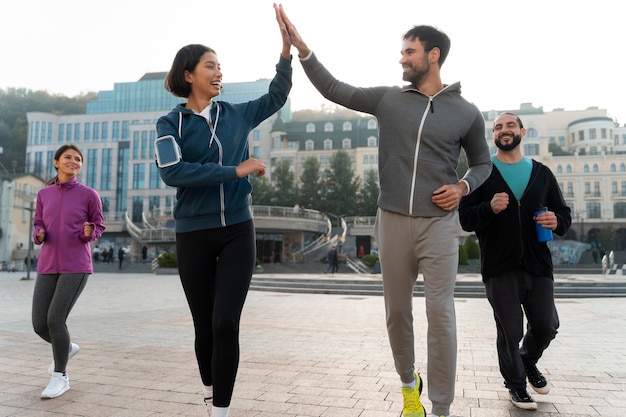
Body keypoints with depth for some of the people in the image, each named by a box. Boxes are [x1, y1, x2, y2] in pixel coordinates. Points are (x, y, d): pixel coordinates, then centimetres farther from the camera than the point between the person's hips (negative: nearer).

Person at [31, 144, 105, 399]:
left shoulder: (89, 194, -2)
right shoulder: (44, 194, 10)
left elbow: (98, 227, 5)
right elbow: (38, 225, 15)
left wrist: (89, 232, -18)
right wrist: (39, 234, -9)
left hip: (76, 267, -4)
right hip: (48, 267, 5)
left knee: (55, 320, -14)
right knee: (39, 324, 2)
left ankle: (60, 377, 5)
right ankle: (66, 347, 34)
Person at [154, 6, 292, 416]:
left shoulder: (236, 115, 7)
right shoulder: (170, 123, -1)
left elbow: (276, 97, 18)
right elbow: (172, 173, -17)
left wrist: (287, 50, 6)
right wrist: (235, 170, -19)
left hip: (238, 231, 1)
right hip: (194, 234, -1)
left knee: (226, 324, -9)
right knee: (205, 326, 11)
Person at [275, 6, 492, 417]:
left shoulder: (466, 112, 4)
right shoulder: (388, 98, 6)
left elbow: (483, 162, 15)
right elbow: (335, 90, 8)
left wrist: (463, 187, -5)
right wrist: (301, 47, 2)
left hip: (439, 223, -2)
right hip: (393, 221, 2)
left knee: (440, 313, -5)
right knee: (398, 311, 11)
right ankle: (409, 383, 34)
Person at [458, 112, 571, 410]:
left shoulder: (542, 173, 11)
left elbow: (564, 213, 14)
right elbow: (464, 218, -4)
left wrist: (557, 221, -10)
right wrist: (489, 208, -23)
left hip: (538, 265, 3)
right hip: (500, 268, -3)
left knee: (546, 326, 8)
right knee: (510, 331, 4)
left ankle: (529, 362, 41)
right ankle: (516, 384, 29)